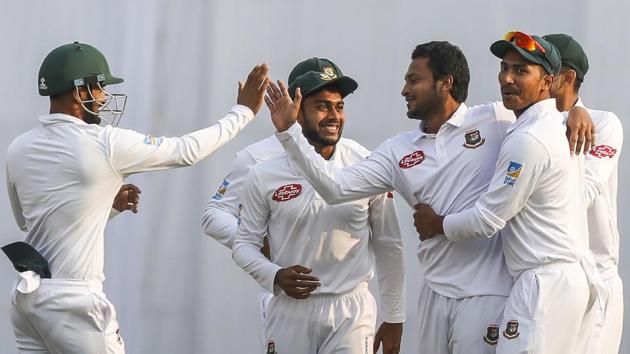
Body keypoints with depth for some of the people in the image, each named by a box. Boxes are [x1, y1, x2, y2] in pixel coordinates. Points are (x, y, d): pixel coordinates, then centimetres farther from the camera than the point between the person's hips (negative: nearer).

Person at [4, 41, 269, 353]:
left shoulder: (17, 151, 6)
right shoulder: (105, 144, -12)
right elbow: (186, 151, -1)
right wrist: (244, 111, 11)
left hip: (26, 296, 6)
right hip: (73, 301, -6)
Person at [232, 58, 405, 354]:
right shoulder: (265, 176, -1)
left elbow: (388, 246, 7)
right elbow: (244, 244, 5)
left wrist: (394, 318, 8)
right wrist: (275, 277, -14)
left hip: (351, 311, -1)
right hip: (290, 312, 1)